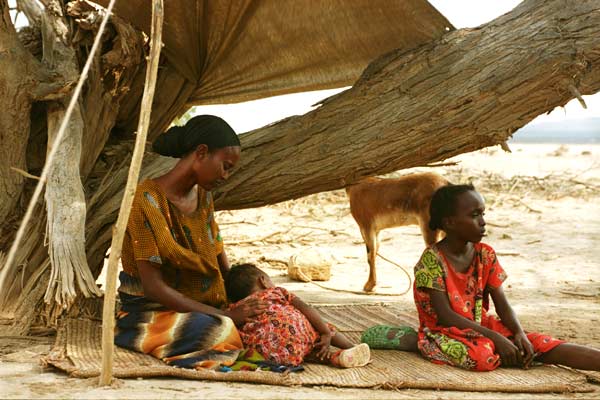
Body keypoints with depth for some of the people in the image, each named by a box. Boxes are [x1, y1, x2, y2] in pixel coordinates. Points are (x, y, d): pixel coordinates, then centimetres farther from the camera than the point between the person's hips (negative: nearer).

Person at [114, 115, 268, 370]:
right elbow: (154, 287, -21)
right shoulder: (147, 201, -18)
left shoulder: (202, 197, 7)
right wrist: (227, 316, -23)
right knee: (222, 334, -35)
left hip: (200, 309, 8)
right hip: (150, 313, -7)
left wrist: (244, 305, -8)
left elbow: (223, 267, 11)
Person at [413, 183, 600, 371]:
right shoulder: (432, 260, -17)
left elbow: (503, 306, 2)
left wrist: (520, 333, -19)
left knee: (539, 342, -16)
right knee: (482, 355, -37)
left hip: (480, 326, 6)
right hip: (443, 333, -6)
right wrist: (496, 338, -26)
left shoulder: (485, 255, 2)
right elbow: (445, 316, -22)